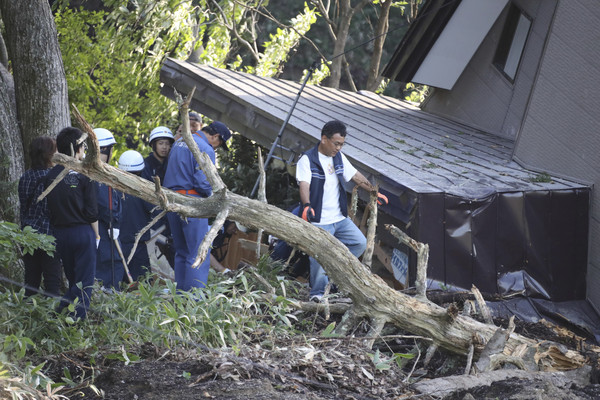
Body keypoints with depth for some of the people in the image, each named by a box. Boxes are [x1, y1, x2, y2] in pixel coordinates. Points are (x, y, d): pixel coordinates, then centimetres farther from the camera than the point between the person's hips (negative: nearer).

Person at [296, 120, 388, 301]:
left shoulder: (339, 157, 9)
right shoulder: (307, 160, -13)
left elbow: (356, 176, 21)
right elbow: (304, 185, -27)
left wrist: (375, 193, 23)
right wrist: (307, 205, -44)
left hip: (340, 218, 7)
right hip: (319, 221, -7)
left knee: (360, 243, 5)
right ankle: (317, 294, 9)